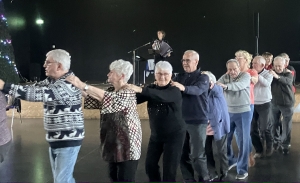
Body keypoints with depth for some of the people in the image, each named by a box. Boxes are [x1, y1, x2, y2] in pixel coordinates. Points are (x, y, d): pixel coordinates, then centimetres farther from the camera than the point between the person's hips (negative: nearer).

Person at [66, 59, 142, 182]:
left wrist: (82, 85, -31)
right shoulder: (111, 91, 13)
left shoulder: (128, 93, -16)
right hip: (113, 142, 9)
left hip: (127, 144, -9)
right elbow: (95, 99, 5)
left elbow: (107, 98, -29)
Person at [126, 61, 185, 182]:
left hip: (174, 135, -5)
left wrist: (141, 90, -51)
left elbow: (162, 96, -38)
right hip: (156, 135, 5)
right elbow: (136, 99, -11)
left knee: (169, 169, -3)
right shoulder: (152, 89, 2)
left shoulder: (174, 91, -16)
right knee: (150, 165, 9)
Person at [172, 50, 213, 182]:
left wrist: (183, 88, -43)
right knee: (183, 154, 8)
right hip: (181, 120, 5)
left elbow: (197, 89, -24)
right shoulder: (179, 77, 12)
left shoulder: (203, 77, -4)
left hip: (198, 121, -4)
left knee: (197, 155, -1)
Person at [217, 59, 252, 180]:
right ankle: (230, 160, 36)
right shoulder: (225, 77, 3)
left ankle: (242, 169, 11)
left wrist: (226, 86, -46)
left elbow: (240, 85, -29)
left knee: (242, 141, 1)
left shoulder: (245, 75, -9)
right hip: (227, 112, 4)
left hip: (243, 113, -4)